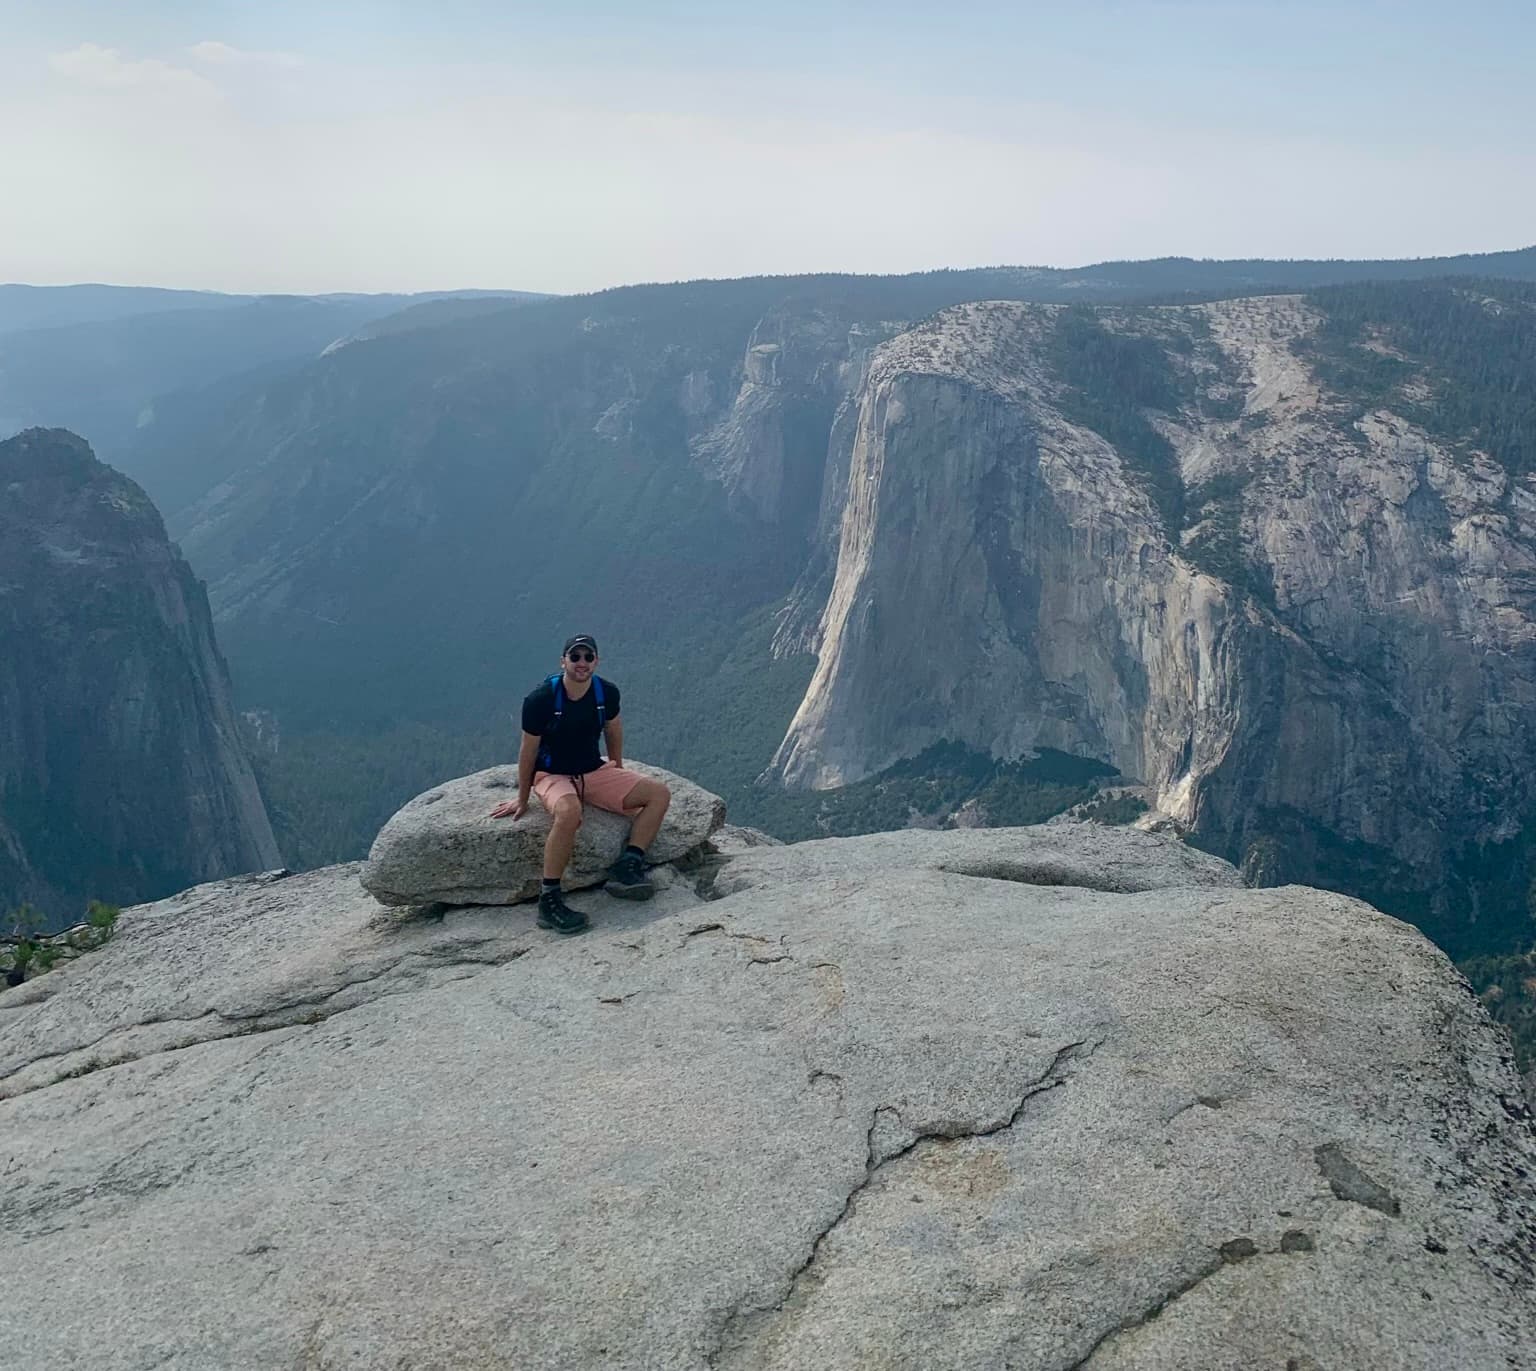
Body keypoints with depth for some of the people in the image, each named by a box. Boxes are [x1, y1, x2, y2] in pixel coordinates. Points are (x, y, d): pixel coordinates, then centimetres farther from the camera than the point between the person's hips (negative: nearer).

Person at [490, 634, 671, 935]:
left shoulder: (607, 693, -5)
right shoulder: (540, 700, -18)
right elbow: (528, 751, -7)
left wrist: (618, 772, 23)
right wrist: (522, 800, 1)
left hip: (594, 772, 6)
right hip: (551, 776, -6)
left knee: (659, 793, -10)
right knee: (569, 812, -41)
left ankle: (627, 867, -18)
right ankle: (548, 900, -33)